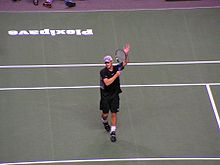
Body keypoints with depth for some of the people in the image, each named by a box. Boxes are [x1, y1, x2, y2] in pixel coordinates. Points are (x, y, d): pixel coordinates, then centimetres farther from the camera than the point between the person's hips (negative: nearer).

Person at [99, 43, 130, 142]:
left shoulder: (116, 68, -2)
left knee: (114, 114, 0)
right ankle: (104, 122, 44)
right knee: (105, 113, 9)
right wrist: (116, 75, -28)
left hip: (115, 95, 2)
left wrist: (126, 54, -25)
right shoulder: (103, 72, -14)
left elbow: (125, 63, -7)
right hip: (105, 95, -2)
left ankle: (113, 132, 5)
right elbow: (107, 82, -26)